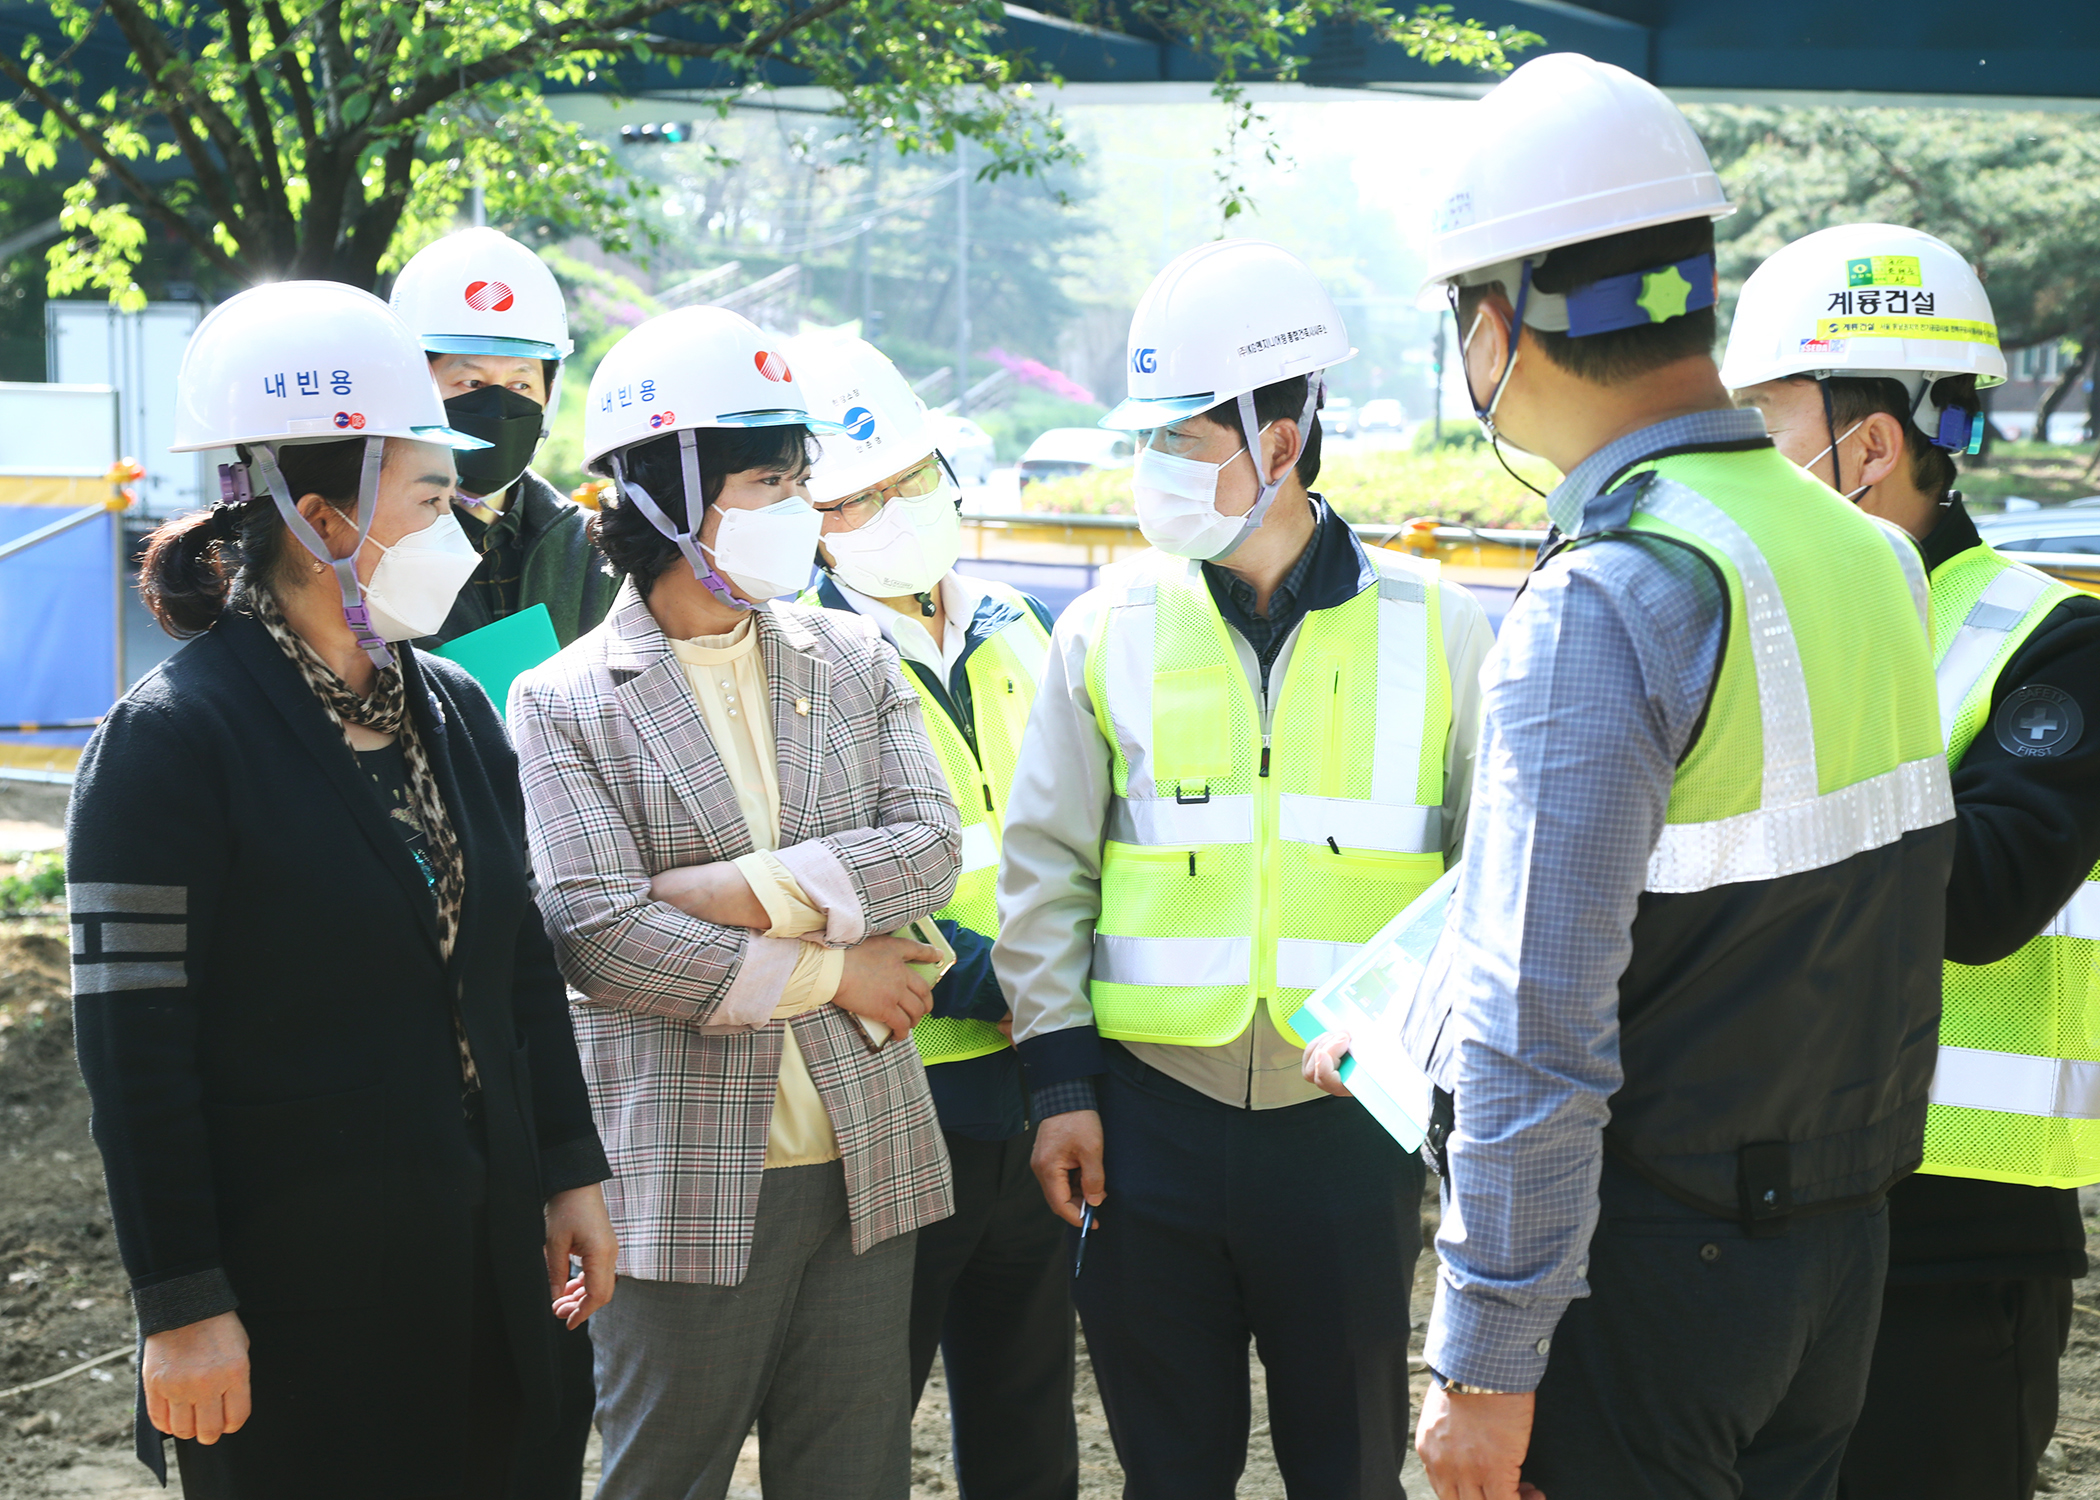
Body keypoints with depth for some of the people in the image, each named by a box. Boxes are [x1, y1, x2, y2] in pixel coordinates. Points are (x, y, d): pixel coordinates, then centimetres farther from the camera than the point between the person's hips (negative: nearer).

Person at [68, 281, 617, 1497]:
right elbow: (134, 1051, -15)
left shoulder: (455, 712, 8)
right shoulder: (172, 742, -13)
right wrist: (181, 1310, -16)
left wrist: (572, 1176, 13)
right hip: (291, 1293, -6)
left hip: (478, 1267, 7)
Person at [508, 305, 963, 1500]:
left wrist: (756, 890, -15)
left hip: (865, 1164, 4)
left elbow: (929, 849, -2)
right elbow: (596, 932, -15)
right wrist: (827, 969, -12)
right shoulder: (563, 704, -5)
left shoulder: (853, 659, 9)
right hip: (686, 1179, -4)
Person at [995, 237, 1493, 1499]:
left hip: (1352, 1116, -1)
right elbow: (1045, 873, 5)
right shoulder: (1109, 631, 2)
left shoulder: (1436, 631, 0)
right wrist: (1061, 1084, 0)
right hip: (1150, 1113, 1)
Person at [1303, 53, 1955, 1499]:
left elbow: (1541, 1039, -23)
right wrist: (1374, 1028, 24)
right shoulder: (1872, 557, 4)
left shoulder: (1605, 608, -21)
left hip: (1643, 1272, -8)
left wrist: (1482, 1365, -17)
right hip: (1840, 1249, 8)